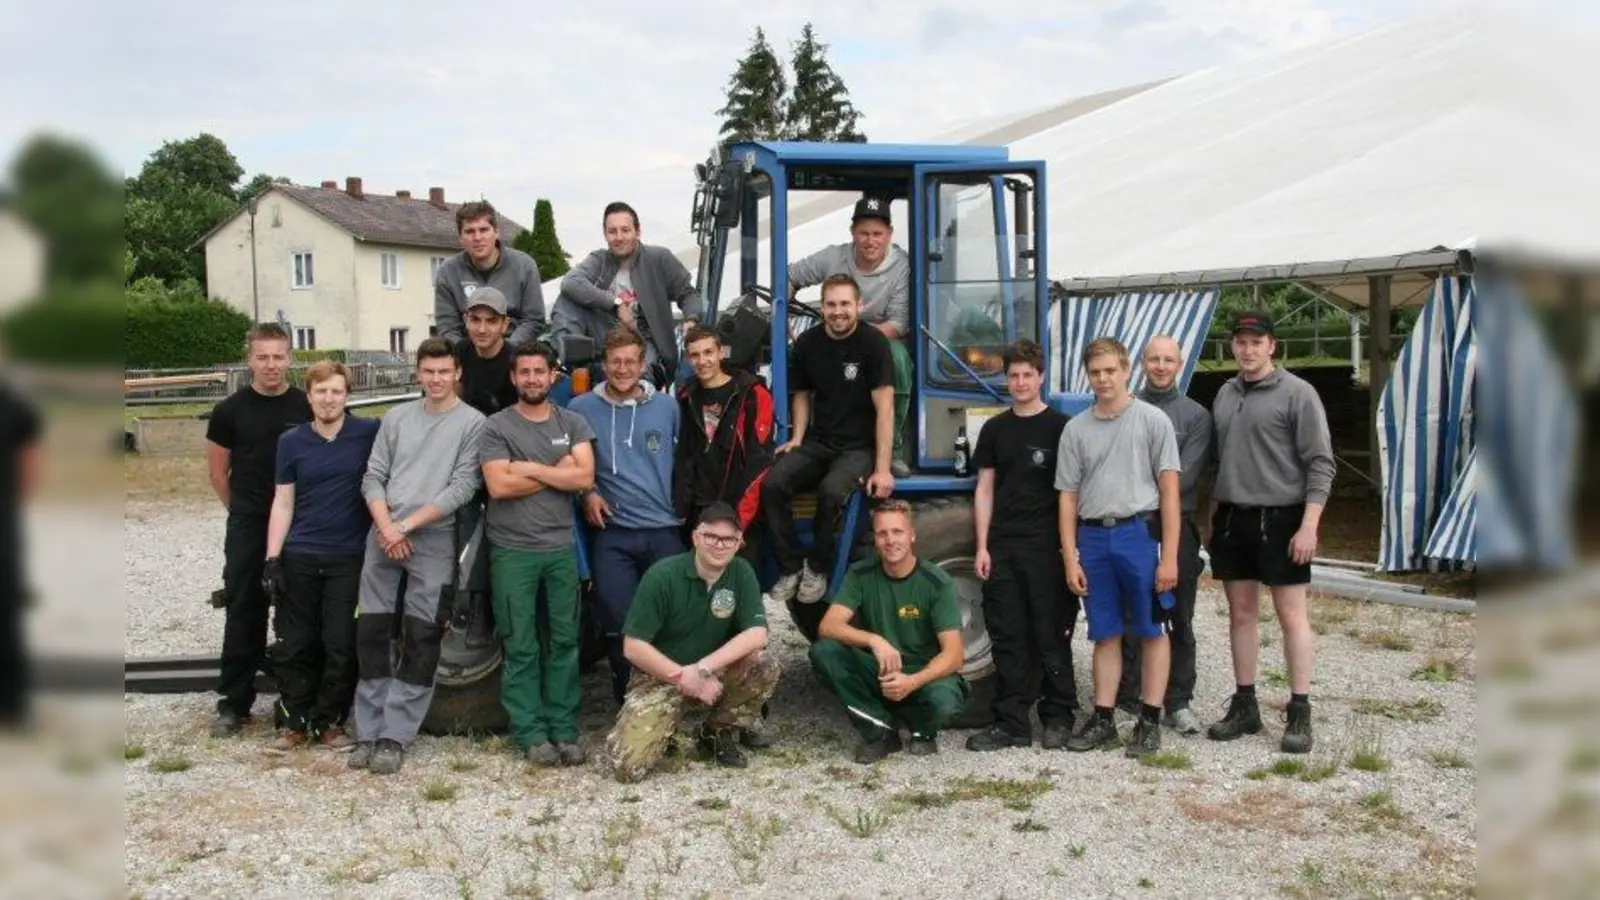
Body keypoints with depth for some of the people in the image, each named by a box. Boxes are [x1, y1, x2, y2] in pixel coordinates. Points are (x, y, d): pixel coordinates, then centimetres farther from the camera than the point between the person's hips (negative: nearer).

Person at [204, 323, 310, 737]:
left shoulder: (308, 407, -2)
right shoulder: (230, 411, -1)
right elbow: (217, 472, 7)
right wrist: (243, 510, 9)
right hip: (248, 529, 0)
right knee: (243, 614, 3)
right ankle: (233, 703, 11)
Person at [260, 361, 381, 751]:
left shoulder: (370, 433, -3)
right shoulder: (291, 441, 4)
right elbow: (283, 503, 5)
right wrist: (272, 559, -1)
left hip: (350, 558, -2)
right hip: (299, 557, 2)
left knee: (342, 645, 3)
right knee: (295, 645, 6)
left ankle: (330, 721, 16)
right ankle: (293, 721, 17)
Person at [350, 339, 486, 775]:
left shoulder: (472, 422, -1)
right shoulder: (397, 417, 12)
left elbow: (463, 486, -8)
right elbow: (373, 477, 9)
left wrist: (409, 525, -12)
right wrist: (386, 527, -7)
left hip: (434, 541, -4)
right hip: (383, 537, 4)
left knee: (420, 641, -3)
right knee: (371, 633, 4)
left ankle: (394, 736, 2)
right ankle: (368, 733, 12)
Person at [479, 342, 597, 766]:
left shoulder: (572, 423, 7)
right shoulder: (497, 426, 0)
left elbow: (585, 478, -7)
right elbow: (499, 486, -12)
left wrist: (529, 467, -10)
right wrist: (557, 471, -7)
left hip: (561, 548, 3)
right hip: (513, 551, -2)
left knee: (564, 642, 6)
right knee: (521, 647, 2)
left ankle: (564, 730, 13)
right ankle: (530, 733, 9)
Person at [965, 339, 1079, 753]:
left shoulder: (1060, 427, 1)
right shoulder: (995, 429, 11)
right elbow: (985, 490, 11)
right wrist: (982, 547, 4)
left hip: (1046, 547, -4)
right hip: (1002, 545, 4)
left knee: (1051, 635, 1)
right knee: (1008, 637, 5)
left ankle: (1058, 719, 13)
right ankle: (1011, 723, 11)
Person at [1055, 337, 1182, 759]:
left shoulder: (1152, 420, -1)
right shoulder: (1076, 429, 9)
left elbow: (1169, 490, -4)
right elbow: (1068, 497, 9)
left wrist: (1169, 555, -9)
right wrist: (1070, 558, 2)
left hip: (1139, 532, -3)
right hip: (1093, 536, 3)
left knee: (1151, 630, 4)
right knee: (1105, 634, 11)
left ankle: (1150, 721, 11)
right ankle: (1103, 718, 18)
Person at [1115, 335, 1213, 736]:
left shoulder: (1195, 415, 5)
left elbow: (1184, 477, -6)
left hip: (1176, 526, -1)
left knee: (1180, 620, 4)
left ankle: (1179, 702, 12)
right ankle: (1127, 699, 13)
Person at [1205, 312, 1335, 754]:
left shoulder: (1297, 393, -7)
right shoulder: (1225, 394, 11)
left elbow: (1321, 464, -9)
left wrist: (1309, 525, -16)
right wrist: (1212, 514, 13)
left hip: (1280, 519, -5)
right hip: (1232, 519, 6)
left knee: (1291, 615, -1)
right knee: (1241, 613, 10)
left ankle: (1299, 713, 5)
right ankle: (1244, 706, 19)